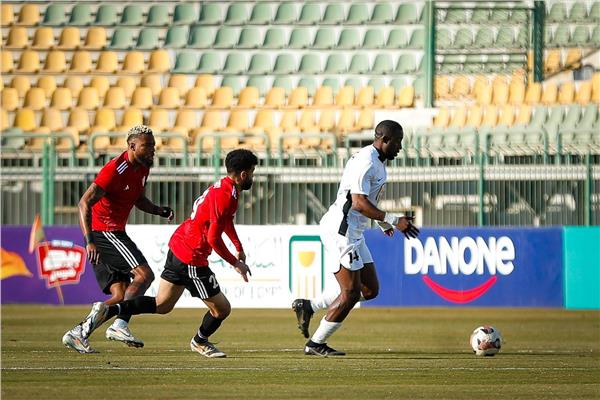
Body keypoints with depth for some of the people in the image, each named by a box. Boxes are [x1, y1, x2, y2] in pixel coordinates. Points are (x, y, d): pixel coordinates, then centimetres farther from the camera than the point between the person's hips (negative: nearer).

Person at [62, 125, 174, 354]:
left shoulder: (142, 168, 10)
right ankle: (120, 325, -26)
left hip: (114, 234, 10)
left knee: (121, 296, 5)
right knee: (144, 274, -20)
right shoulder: (115, 170, -18)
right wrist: (89, 242, -31)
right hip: (104, 231, -10)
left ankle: (78, 333, 4)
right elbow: (84, 203, -22)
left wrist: (160, 211, 7)